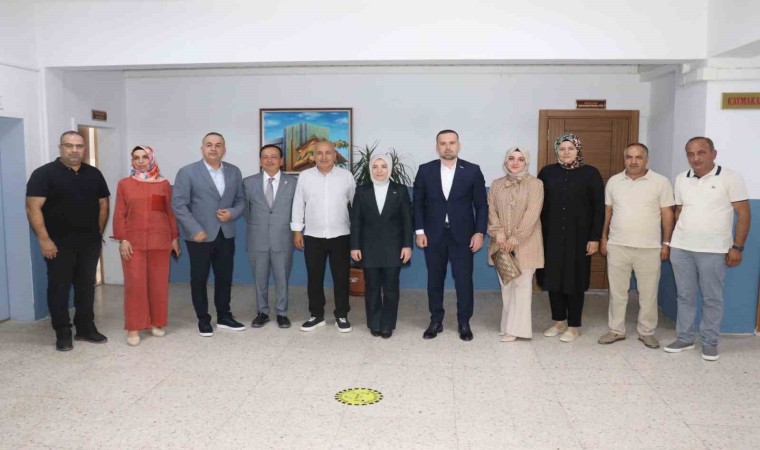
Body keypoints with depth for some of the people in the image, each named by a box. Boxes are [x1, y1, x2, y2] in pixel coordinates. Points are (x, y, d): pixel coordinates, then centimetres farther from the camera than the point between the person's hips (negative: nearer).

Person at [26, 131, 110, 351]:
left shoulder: (94, 174, 9)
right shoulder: (44, 173, -5)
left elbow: (103, 204, 15)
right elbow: (33, 208, -10)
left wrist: (98, 233, 8)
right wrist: (44, 239, -16)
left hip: (89, 243, 4)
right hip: (59, 243, -4)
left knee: (87, 286, 10)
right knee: (59, 287, 2)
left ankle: (86, 327, 20)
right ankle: (62, 332, 11)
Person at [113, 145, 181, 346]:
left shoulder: (164, 184, 6)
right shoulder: (124, 184, 5)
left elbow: (170, 212, 7)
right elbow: (119, 215, 2)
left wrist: (174, 237, 5)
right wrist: (122, 240, -7)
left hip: (160, 240, 1)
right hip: (133, 241, -1)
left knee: (158, 282, 6)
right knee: (134, 283, -1)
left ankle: (157, 323, 19)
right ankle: (134, 328, 6)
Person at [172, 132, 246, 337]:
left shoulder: (234, 172, 7)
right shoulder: (187, 172, -6)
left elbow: (240, 200, 12)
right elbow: (178, 204, -9)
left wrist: (232, 213, -10)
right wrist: (195, 230, -15)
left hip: (226, 235, 4)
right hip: (200, 236, -3)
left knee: (225, 278, 11)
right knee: (199, 279, 7)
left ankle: (224, 317, 25)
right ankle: (203, 320, 20)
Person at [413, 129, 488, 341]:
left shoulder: (472, 171, -1)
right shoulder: (425, 170, 2)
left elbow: (481, 205, 0)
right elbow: (418, 203, 4)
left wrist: (479, 232, -7)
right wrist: (419, 231, -3)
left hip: (463, 235, -1)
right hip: (433, 235, 1)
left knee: (464, 281, 3)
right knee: (434, 280, 9)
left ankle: (464, 323, 19)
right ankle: (436, 321, 23)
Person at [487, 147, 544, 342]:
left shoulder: (535, 184, -4)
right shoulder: (496, 184, 9)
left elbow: (532, 214, -12)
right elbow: (491, 211, 3)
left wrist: (515, 238, -18)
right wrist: (499, 234, -12)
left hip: (525, 243, -4)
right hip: (502, 243, 4)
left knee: (522, 285, -3)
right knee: (506, 285, 8)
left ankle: (516, 328, 2)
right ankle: (509, 324, 17)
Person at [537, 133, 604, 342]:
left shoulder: (590, 173, -2)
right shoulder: (547, 172, 5)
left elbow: (599, 208, -3)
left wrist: (595, 237, -8)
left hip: (578, 236, -3)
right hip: (551, 235, 3)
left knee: (575, 279, 4)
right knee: (553, 278, 8)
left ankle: (574, 325, 17)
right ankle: (559, 320, 24)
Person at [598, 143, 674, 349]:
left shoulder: (661, 182, -4)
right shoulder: (613, 181, 4)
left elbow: (667, 214, -2)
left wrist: (666, 243, -5)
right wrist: (603, 238, 7)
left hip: (649, 248, -2)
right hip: (617, 246, 2)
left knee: (648, 293, 8)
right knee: (617, 291, 10)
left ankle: (647, 332, 22)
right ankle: (616, 330, 21)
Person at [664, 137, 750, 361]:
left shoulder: (730, 177, -6)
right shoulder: (681, 180, 7)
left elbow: (743, 213, -6)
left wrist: (737, 247, -11)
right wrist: (673, 241, 11)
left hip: (713, 250, -4)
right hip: (680, 248, 4)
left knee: (712, 298, 6)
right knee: (684, 296, 10)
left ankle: (710, 342, 18)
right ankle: (684, 338, 21)